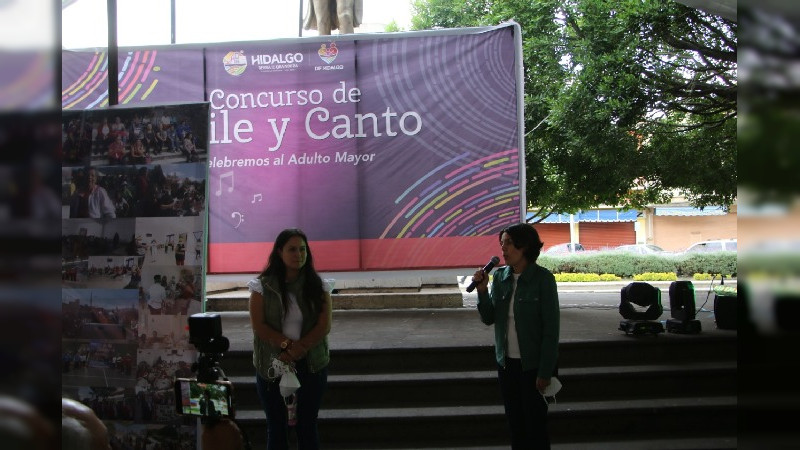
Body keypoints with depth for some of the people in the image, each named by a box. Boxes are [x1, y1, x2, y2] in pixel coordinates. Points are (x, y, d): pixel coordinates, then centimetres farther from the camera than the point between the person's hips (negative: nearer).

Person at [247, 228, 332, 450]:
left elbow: (324, 326, -7)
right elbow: (258, 325, -9)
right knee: (276, 427, 10)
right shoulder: (263, 286, -3)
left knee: (307, 427, 9)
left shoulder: (317, 286, 0)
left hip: (310, 365, 1)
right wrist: (287, 345, -20)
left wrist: (297, 350, -19)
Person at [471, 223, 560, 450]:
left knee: (535, 424, 6)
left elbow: (551, 329, -13)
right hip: (506, 363, 5)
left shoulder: (543, 278, -14)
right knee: (514, 423, 14)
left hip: (533, 364, -5)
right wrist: (482, 290, -12)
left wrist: (545, 372, -14)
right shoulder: (500, 276, 1)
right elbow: (489, 318, 4)